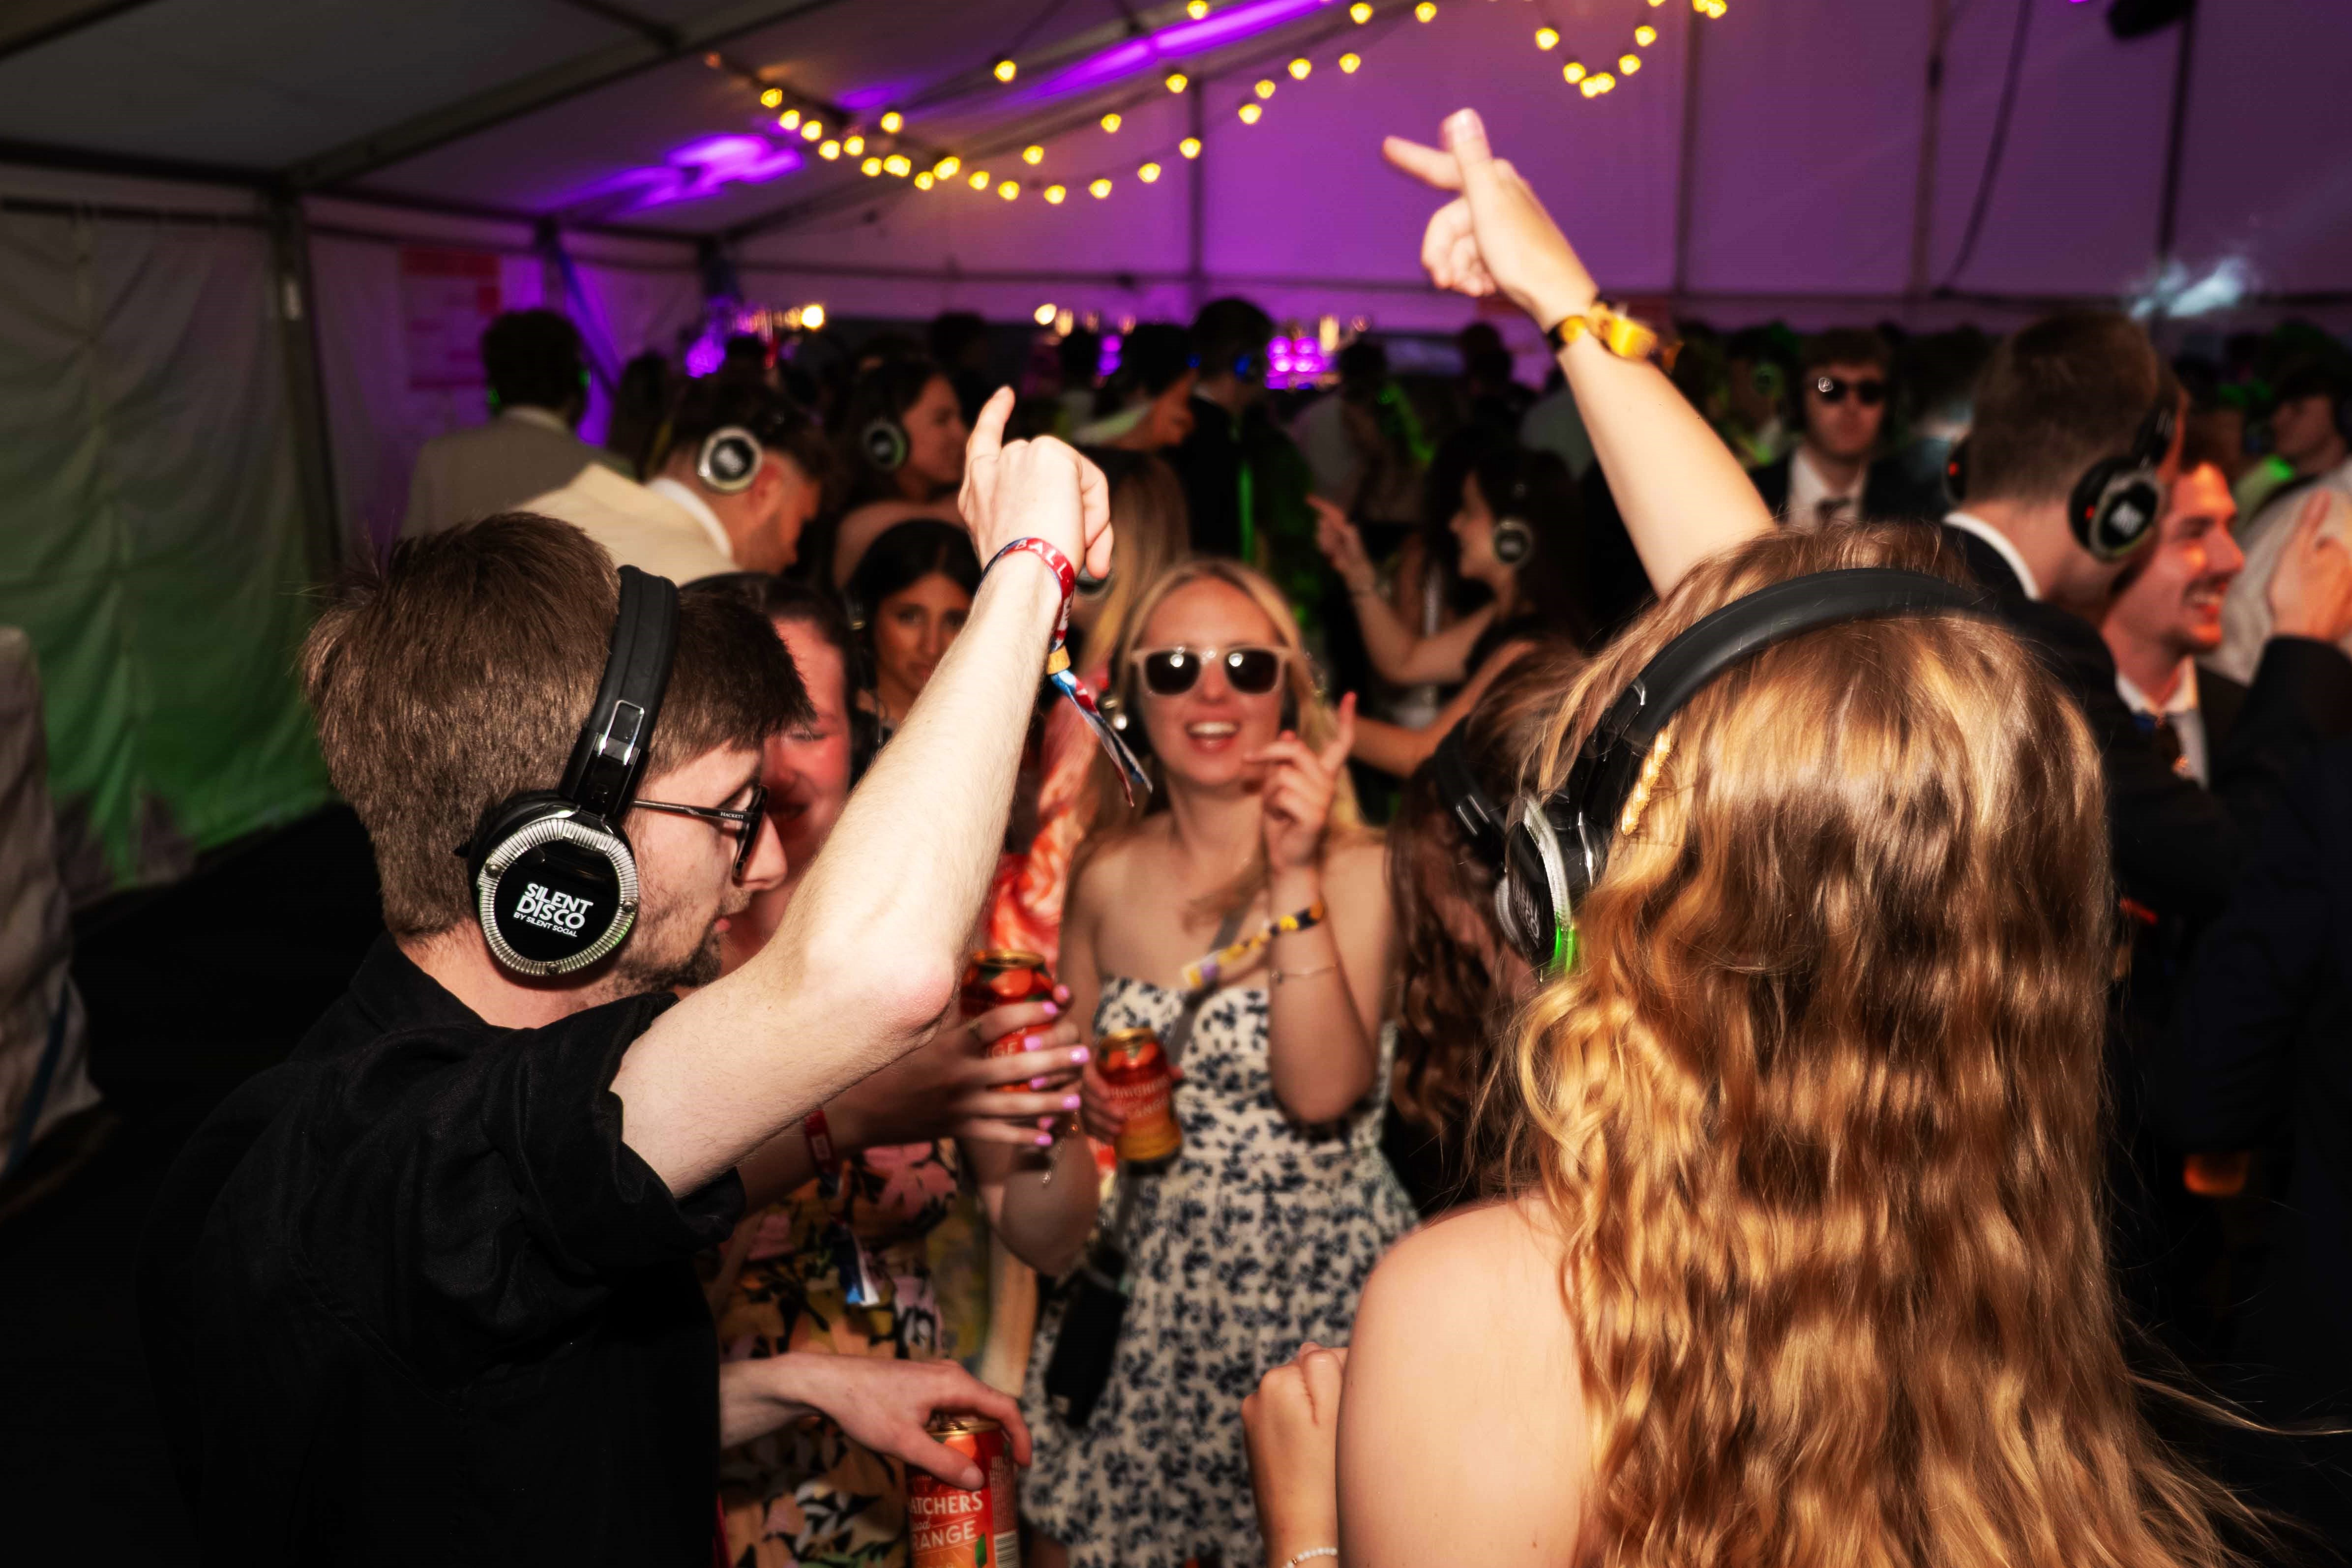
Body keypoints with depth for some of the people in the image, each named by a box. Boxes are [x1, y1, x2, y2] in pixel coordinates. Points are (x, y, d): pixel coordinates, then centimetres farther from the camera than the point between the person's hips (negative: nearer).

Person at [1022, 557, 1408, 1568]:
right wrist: (1078, 1092, -5)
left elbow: (1323, 1093, -21)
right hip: (1143, 1288, 3)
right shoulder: (1109, 875, 1)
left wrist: (1294, 879, -23)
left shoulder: (1356, 869, -9)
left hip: (1313, 1288, -3)